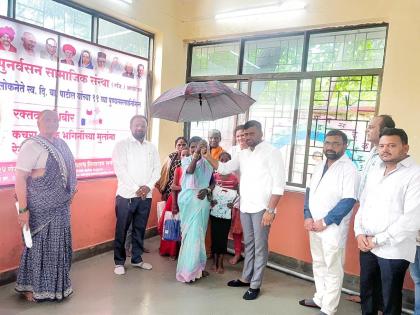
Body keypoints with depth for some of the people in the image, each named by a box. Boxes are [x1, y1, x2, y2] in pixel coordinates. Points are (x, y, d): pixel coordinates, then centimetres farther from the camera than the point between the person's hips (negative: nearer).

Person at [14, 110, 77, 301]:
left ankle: (55, 284, 34)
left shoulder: (61, 144, 7)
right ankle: (30, 287, 26)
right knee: (39, 246, 6)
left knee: (58, 246, 16)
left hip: (61, 206, 7)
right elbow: (20, 178, -18)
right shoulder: (31, 146, -14)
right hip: (40, 208, -7)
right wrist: (23, 209, -20)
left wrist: (71, 191, 11)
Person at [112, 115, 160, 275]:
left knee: (140, 229, 13)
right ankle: (119, 262, 18)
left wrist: (148, 186, -9)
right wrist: (136, 188, -15)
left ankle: (137, 259, 27)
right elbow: (119, 169, -11)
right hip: (126, 195, -4)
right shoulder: (122, 145, -2)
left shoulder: (152, 147, 11)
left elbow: (156, 169, 7)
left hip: (146, 196, 4)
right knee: (122, 230, 4)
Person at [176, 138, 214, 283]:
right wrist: (196, 155, -35)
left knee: (197, 233, 6)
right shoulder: (186, 160, 0)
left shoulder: (207, 163, 4)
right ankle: (190, 269, 14)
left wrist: (207, 190, -12)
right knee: (189, 233, 3)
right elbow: (190, 170, -22)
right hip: (188, 199, -1)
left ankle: (195, 267, 21)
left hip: (202, 201, 2)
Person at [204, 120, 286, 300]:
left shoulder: (271, 152, -8)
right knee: (248, 244, 19)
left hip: (261, 208, -6)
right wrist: (207, 156, 2)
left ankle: (255, 285, 19)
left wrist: (270, 210, -17)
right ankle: (246, 278, 33)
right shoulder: (243, 154, 12)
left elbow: (279, 183, -12)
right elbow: (224, 168, 16)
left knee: (260, 247, 5)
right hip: (245, 207, 6)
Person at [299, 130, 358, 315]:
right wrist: (307, 217, -1)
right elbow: (310, 192, 13)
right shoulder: (320, 167, 11)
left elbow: (349, 201, -17)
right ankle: (320, 298, 35)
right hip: (314, 225, 7)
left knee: (333, 269, 4)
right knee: (318, 264, 19)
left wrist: (325, 222, -16)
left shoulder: (349, 169, -11)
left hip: (333, 228, -7)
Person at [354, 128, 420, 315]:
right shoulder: (374, 171, 11)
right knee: (366, 293, 18)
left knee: (390, 299, 9)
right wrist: (359, 233, 0)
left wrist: (377, 240, -14)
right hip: (367, 247, 6)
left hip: (393, 250, -6)